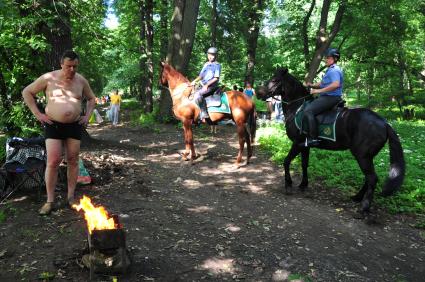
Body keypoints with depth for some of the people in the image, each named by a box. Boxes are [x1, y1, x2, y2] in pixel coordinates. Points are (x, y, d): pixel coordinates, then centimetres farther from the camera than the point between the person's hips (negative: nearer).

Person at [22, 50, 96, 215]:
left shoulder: (81, 80, 2)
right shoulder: (48, 78, -7)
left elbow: (91, 99, 17)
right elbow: (27, 92, 1)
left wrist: (87, 116, 4)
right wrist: (37, 114, -6)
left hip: (75, 125, 3)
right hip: (53, 125, -3)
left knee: (73, 161, 5)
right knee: (53, 161, -8)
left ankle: (71, 197, 17)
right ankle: (50, 201, 2)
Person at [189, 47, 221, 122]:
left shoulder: (217, 65, -4)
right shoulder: (206, 64, 17)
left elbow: (216, 78, -11)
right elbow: (201, 75, 18)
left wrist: (207, 85, -20)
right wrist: (194, 81, 2)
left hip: (211, 86, -9)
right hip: (203, 85, 9)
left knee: (198, 94, -29)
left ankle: (204, 114, -28)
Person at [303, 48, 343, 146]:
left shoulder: (334, 70, -15)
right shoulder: (330, 70, 19)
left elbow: (336, 84, -32)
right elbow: (323, 83, 24)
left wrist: (319, 90, -28)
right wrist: (312, 85, 5)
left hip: (331, 98, -12)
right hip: (327, 97, 12)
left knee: (308, 110, -24)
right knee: (309, 104, 25)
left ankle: (313, 139, -28)